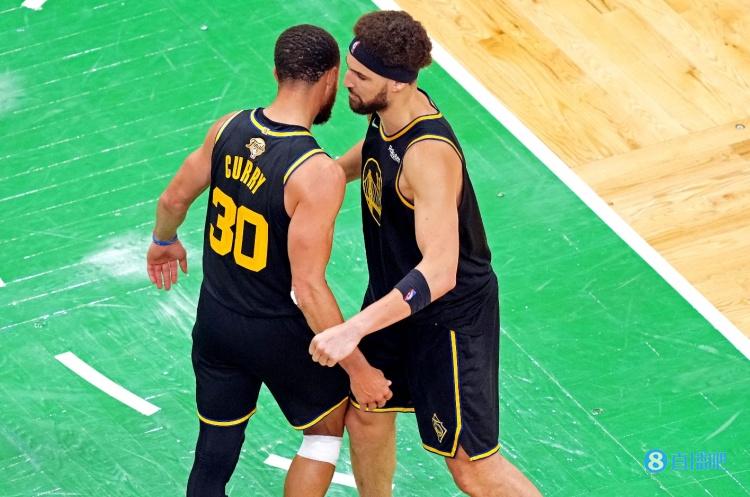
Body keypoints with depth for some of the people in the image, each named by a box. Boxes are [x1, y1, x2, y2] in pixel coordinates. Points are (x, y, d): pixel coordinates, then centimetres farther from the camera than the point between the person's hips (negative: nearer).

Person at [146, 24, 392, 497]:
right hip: (281, 335, -5)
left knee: (213, 457, 16)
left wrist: (164, 241, 31)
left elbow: (174, 199, 9)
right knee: (327, 429, 23)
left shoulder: (228, 129, -8)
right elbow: (308, 288, -28)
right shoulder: (319, 174, -27)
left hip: (215, 321, 5)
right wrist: (358, 369, -18)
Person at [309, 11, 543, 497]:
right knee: (366, 419, 21)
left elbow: (439, 272, -43)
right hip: (395, 293, 8)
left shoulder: (428, 155, -35)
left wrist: (355, 329, -50)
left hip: (451, 315, -8)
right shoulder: (388, 112, -8)